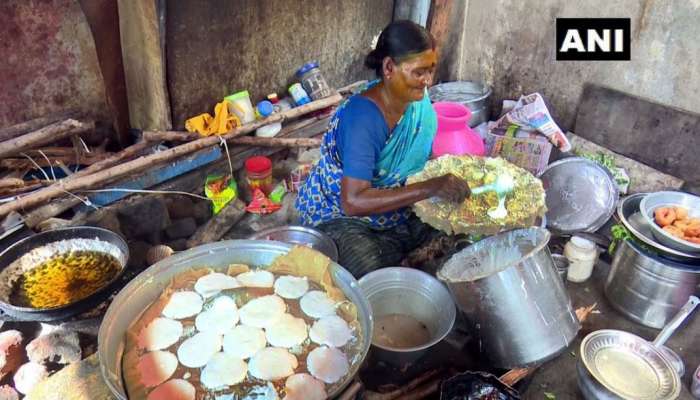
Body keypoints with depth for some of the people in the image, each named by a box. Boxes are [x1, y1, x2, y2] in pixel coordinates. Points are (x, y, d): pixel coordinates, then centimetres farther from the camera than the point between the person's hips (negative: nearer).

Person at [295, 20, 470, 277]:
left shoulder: (419, 101, -7)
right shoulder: (362, 118, -31)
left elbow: (425, 160, 4)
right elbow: (353, 202, -38)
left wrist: (447, 181, -17)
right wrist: (429, 188, -42)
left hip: (396, 206, 7)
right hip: (340, 216, -7)